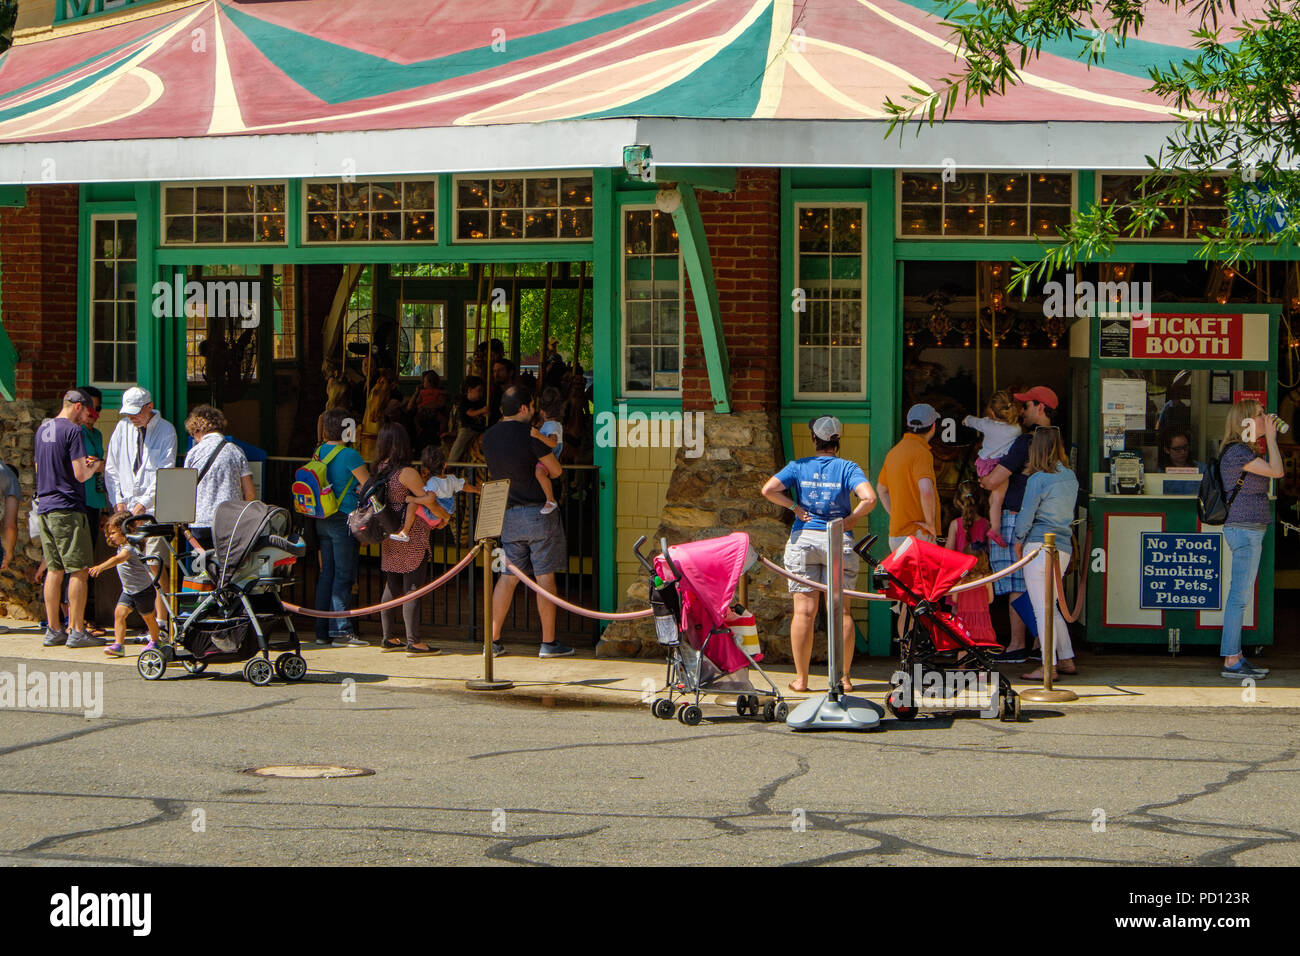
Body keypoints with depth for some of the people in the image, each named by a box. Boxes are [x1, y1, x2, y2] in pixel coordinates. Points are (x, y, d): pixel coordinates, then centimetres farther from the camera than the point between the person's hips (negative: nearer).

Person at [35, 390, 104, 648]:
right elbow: (80, 474, -16)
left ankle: (53, 630, 11)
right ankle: (77, 631, -5)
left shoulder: (42, 430, 15)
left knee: (54, 571, 10)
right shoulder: (72, 430, -10)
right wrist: (95, 466, 6)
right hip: (68, 508, -8)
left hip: (44, 508, 8)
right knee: (78, 570, -4)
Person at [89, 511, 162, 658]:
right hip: (128, 591, 8)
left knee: (148, 617, 10)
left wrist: (101, 567, -57)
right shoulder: (121, 547, 6)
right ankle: (118, 644, -16)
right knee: (119, 612, -10)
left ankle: (154, 641, 32)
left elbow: (118, 559, -45)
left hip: (143, 590, -8)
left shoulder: (129, 548, -26)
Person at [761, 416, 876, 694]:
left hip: (803, 539, 0)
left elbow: (768, 489, -9)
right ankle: (843, 677, 4)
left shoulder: (799, 467, 4)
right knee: (841, 610, 5)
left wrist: (795, 507, 0)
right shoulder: (848, 468, 1)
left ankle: (801, 678, 0)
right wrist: (850, 520, -2)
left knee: (804, 611, 0)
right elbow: (869, 498, -15)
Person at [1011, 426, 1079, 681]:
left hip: (1040, 546, -7)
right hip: (1063, 548, 7)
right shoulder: (1070, 477, 10)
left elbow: (1026, 516, -8)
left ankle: (1048, 666, -6)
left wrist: (1018, 540, 10)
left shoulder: (1038, 480, -11)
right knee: (1052, 607, 18)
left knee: (1042, 609, -5)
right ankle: (1066, 660, 19)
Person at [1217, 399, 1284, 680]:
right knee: (1240, 596, -9)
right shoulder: (1236, 452, -15)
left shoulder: (1247, 451, 17)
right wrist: (1271, 437, -9)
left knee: (1241, 596, 12)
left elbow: (1279, 470, 19)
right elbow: (1276, 471, -18)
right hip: (1244, 529, -11)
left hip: (1250, 529, 11)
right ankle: (1231, 662, -8)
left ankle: (1236, 657, 15)